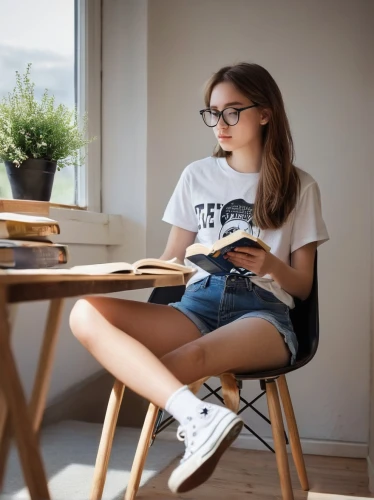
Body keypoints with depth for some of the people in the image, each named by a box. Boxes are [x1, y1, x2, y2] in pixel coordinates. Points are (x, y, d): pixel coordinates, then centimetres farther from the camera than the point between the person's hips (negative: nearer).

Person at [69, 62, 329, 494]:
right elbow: (172, 260, 17)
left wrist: (271, 265, -14)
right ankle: (201, 417, -42)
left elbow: (303, 286, 9)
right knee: (86, 315, -29)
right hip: (198, 305, 4)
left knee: (189, 359, -41)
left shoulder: (299, 187, 10)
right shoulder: (197, 175, 16)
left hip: (263, 313, -3)